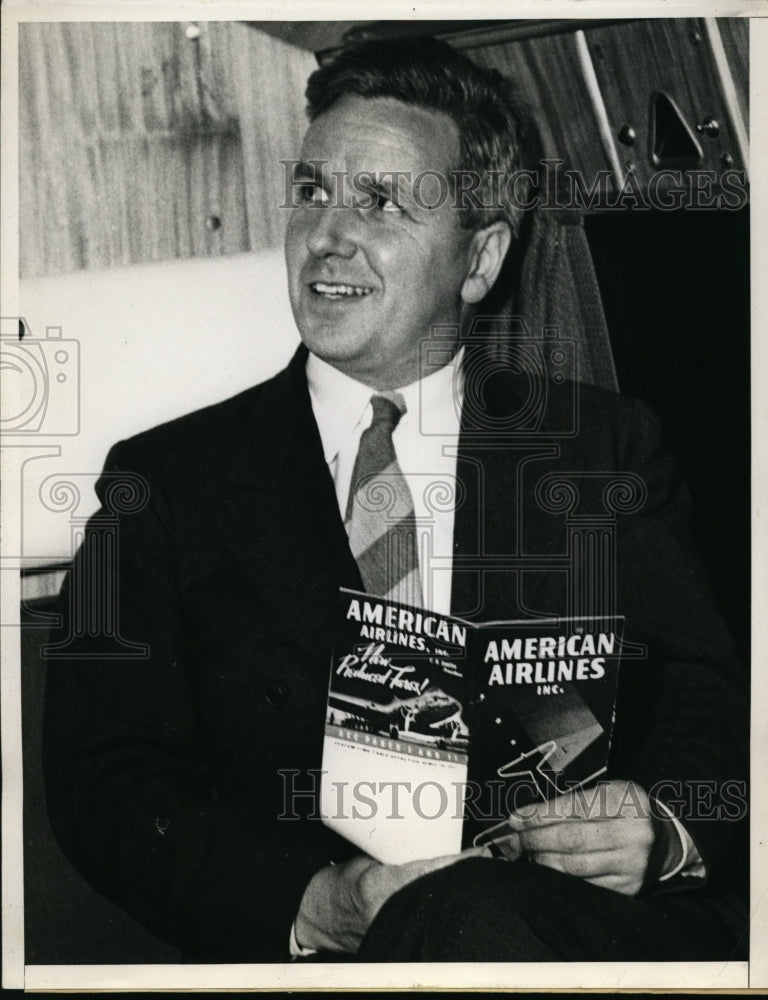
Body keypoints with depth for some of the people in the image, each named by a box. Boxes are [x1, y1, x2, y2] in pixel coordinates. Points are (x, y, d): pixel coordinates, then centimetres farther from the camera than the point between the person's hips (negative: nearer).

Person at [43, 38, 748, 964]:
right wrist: (314, 906, -15)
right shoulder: (166, 479, 9)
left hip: (612, 925, 3)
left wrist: (661, 828, -14)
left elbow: (707, 700, 10)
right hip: (317, 953, -1)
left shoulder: (601, 447, 13)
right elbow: (104, 779, 2)